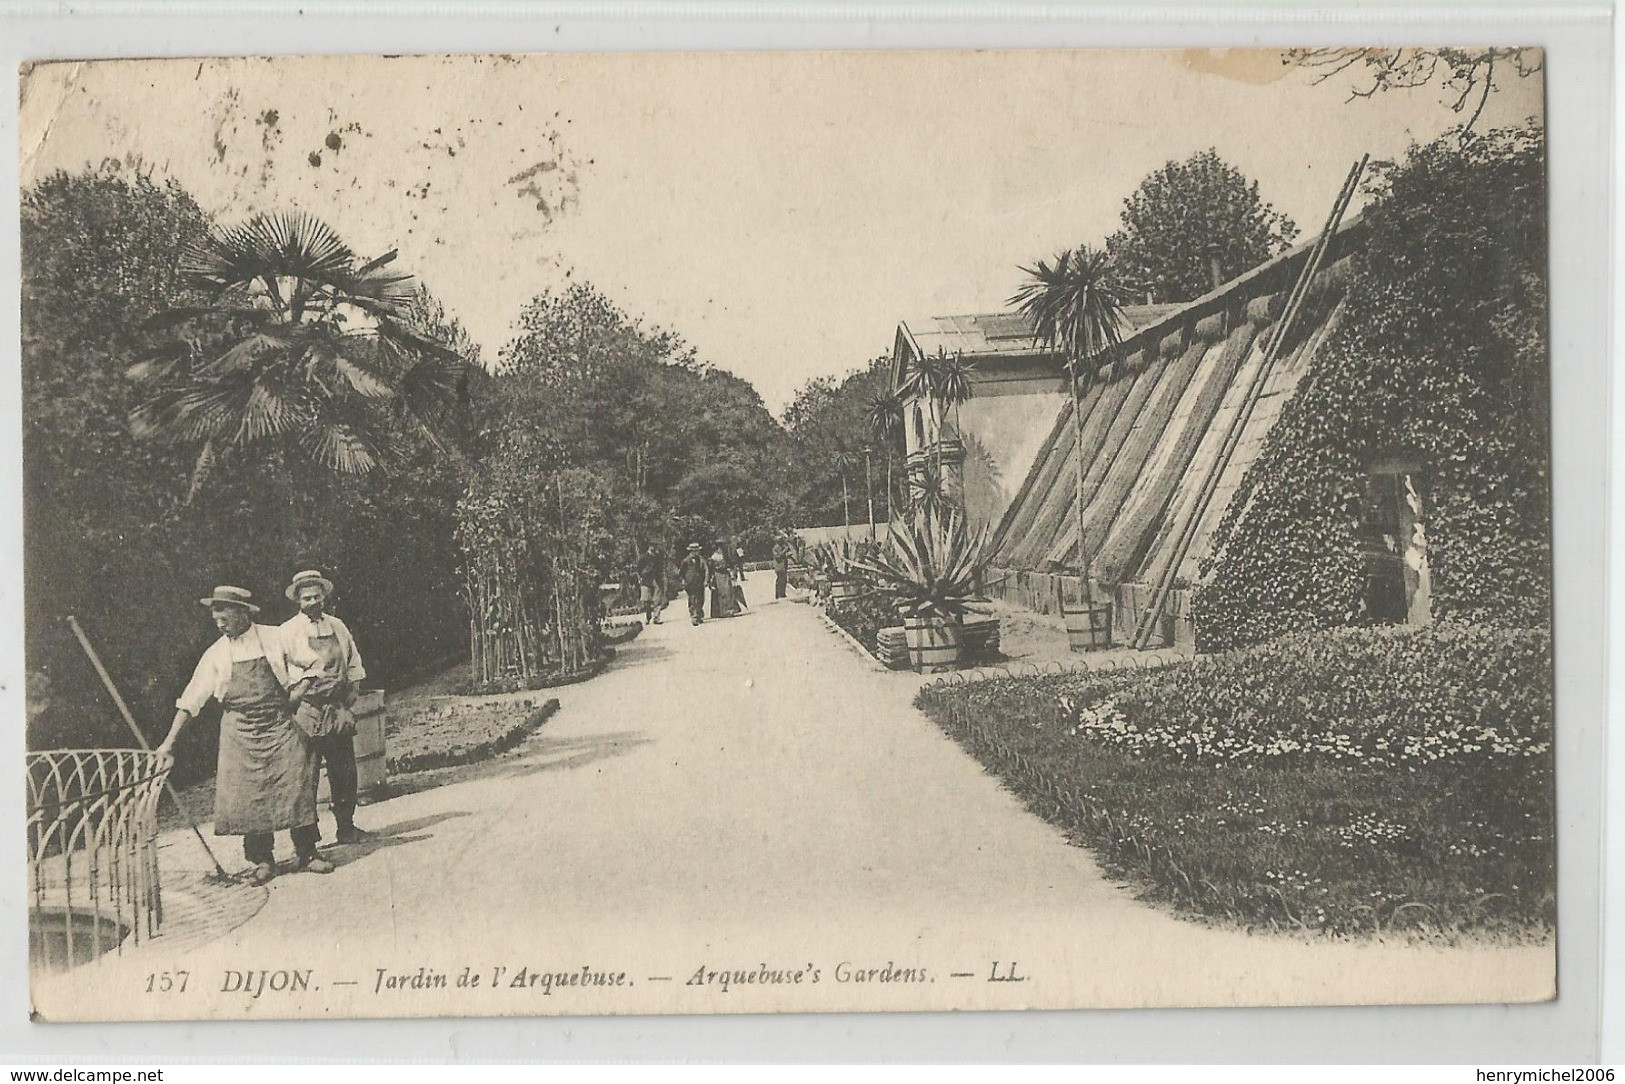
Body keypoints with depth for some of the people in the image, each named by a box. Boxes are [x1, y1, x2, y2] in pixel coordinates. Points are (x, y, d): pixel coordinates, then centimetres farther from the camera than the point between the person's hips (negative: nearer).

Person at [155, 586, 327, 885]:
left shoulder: (274, 638, 0)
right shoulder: (216, 654, 3)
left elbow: (314, 664, 8)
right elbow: (191, 699, 2)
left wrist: (301, 689, -6)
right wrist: (169, 741, -2)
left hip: (279, 726, -1)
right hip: (239, 732, 1)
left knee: (296, 788, -3)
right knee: (247, 795, -1)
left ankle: (307, 854, 8)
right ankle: (262, 860, 12)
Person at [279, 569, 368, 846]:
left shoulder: (338, 627, 13)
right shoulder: (288, 631, 0)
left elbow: (354, 665, 17)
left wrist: (349, 699, 6)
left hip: (338, 709, 4)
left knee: (344, 771, 6)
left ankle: (346, 827, 17)